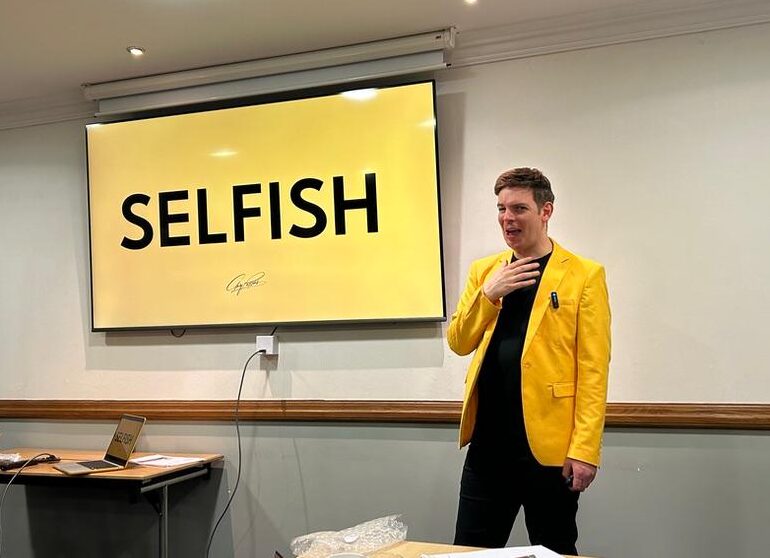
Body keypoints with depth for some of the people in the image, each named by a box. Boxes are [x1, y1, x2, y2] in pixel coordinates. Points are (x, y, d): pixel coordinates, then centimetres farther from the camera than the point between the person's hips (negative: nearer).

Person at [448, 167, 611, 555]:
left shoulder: (583, 275, -4)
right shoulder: (484, 270, 11)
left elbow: (593, 369, -8)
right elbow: (458, 343, 6)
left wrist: (585, 449, -14)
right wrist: (489, 294, -9)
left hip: (550, 446, -4)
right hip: (488, 442, 4)